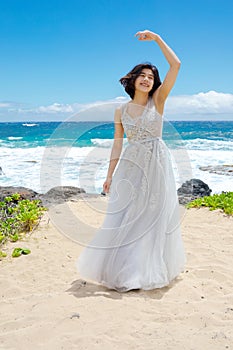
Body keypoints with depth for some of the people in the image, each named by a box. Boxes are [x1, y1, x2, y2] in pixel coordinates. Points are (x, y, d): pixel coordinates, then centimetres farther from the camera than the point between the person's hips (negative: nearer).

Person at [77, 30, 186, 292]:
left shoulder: (158, 100, 0)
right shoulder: (121, 111, 4)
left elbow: (175, 65, -7)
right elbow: (117, 145, 7)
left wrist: (157, 39, -7)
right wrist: (109, 176, 6)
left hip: (157, 164, -1)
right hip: (131, 166, 1)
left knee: (156, 216, 6)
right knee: (125, 218, 2)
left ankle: (152, 268, 23)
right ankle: (123, 269, 18)